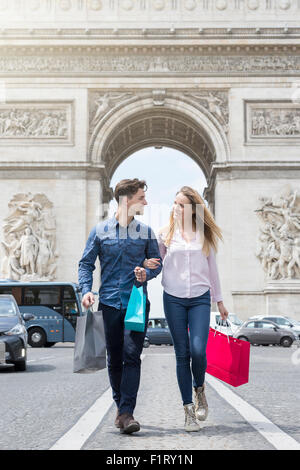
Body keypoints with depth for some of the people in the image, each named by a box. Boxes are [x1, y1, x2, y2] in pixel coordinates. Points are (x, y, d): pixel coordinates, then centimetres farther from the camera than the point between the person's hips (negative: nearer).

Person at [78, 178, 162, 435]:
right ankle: (121, 407, 24)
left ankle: (127, 413, -12)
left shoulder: (146, 232, 8)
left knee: (132, 356, -12)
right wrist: (87, 290, -8)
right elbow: (86, 263, 7)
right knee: (114, 359, 8)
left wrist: (147, 273, -7)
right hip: (110, 302, 1)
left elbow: (157, 262, 15)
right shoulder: (100, 231, 5)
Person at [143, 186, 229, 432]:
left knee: (198, 350, -15)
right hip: (173, 299, 0)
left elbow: (212, 268, 15)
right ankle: (189, 410, 10)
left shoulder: (204, 234, 7)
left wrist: (219, 300, 17)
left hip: (200, 299, 0)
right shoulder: (165, 234, 5)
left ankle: (199, 389, 18)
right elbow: (156, 261, 14)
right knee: (182, 354, 1)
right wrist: (147, 263, -11)